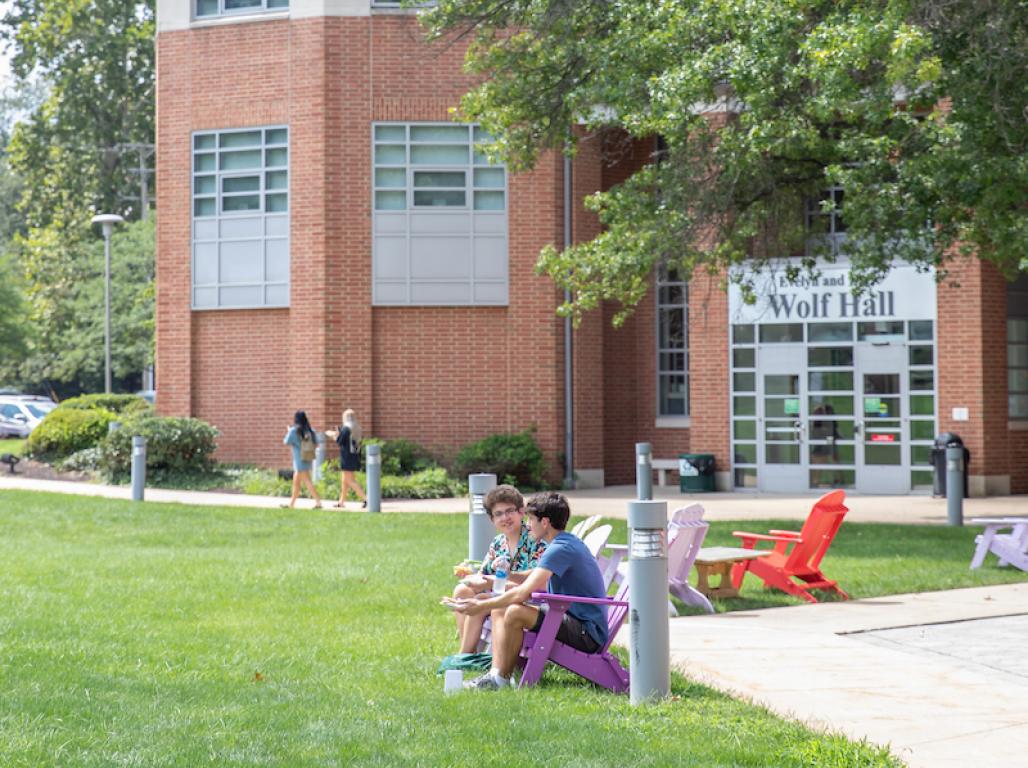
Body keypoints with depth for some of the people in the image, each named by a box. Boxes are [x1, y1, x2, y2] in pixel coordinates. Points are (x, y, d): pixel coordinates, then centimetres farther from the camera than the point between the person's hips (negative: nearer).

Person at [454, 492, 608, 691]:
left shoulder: (560, 549, -18)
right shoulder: (569, 542, 15)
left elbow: (523, 593, -24)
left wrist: (482, 606, -17)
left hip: (588, 634, -11)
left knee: (515, 612, -26)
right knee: (499, 610, 8)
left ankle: (501, 679, -12)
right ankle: (496, 673, -4)